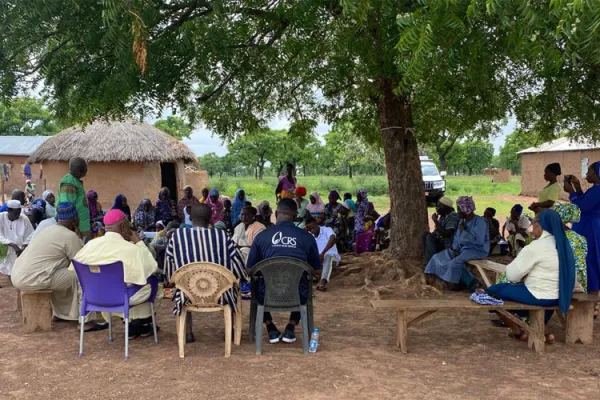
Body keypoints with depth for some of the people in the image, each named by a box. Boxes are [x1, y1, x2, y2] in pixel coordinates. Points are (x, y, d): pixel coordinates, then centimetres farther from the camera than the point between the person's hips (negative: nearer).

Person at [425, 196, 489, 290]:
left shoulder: (480, 221, -14)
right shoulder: (462, 221, 10)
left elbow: (478, 240, -26)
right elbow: (457, 237, 13)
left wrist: (463, 231, -18)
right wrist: (455, 250, -5)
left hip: (477, 250, -9)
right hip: (462, 248, 9)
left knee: (455, 262, -32)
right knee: (438, 258, -2)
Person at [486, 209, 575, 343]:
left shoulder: (536, 247, -20)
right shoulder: (561, 243, 5)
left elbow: (512, 275, -14)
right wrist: (526, 275, 8)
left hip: (539, 296, -8)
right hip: (558, 296, 8)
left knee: (492, 291, 4)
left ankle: (518, 331, 11)